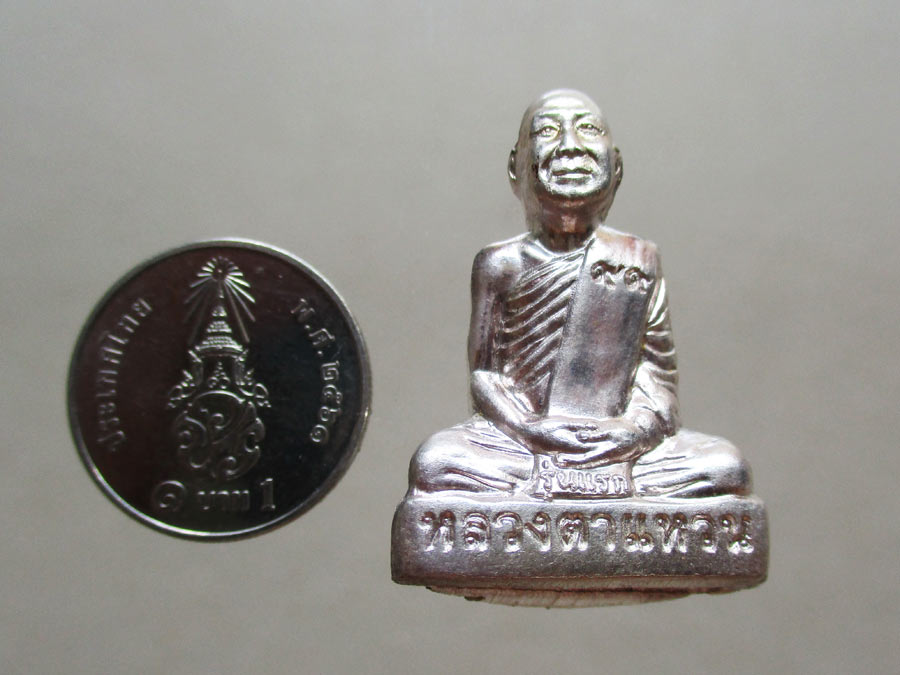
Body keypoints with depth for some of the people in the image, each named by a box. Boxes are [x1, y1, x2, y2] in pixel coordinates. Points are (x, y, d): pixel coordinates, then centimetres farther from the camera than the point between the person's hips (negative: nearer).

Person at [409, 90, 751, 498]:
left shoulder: (639, 260, 10)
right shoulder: (500, 264, 7)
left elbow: (658, 373, 7)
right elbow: (484, 372, 4)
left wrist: (637, 426, -14)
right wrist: (530, 428, -14)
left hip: (620, 448, 2)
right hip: (520, 447, -1)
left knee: (726, 467, -22)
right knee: (433, 462, -30)